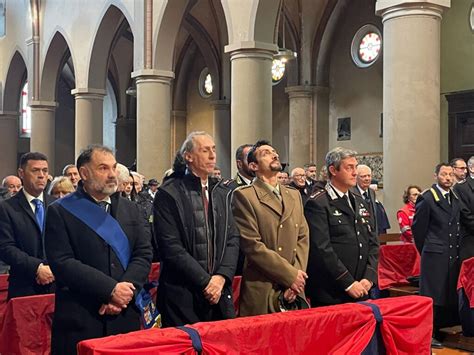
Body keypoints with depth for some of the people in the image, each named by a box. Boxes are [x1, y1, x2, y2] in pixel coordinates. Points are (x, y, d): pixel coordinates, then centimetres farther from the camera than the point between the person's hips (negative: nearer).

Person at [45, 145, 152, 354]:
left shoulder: (130, 209, 12)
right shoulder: (61, 212, -2)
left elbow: (144, 254, 7)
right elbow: (62, 262, -11)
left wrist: (125, 290, -10)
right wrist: (111, 289, -16)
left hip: (125, 316, 4)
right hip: (79, 320, -4)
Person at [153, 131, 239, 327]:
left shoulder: (223, 191, 11)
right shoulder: (169, 193, -7)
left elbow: (233, 238, 7)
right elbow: (171, 247, -12)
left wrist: (222, 276, -7)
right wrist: (205, 281, -13)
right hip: (183, 296, -5)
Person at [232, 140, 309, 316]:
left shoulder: (294, 195, 15)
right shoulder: (244, 196, -6)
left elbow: (303, 238, 9)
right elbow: (252, 245, -13)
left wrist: (297, 274, -6)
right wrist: (290, 275, -12)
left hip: (294, 290, 5)